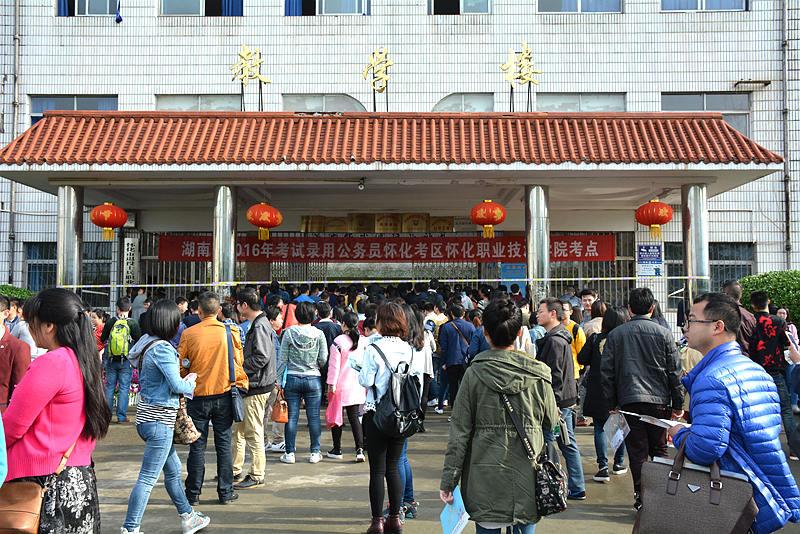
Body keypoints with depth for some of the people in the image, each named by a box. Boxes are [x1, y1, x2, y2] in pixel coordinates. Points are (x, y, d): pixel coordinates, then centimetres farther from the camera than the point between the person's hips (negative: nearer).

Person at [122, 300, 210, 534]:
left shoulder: (148, 344, 8)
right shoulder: (162, 348, -19)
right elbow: (177, 385, -22)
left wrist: (183, 382, 7)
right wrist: (190, 382, 0)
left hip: (147, 414, 10)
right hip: (159, 420, -10)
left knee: (174, 470, 21)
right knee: (148, 479, -3)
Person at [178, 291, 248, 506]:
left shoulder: (189, 334, -8)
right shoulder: (229, 332, -5)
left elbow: (181, 366, -1)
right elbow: (238, 362, 1)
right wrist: (240, 383, 18)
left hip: (198, 396, -1)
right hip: (224, 395, 1)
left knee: (197, 446, 8)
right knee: (224, 445, 8)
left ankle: (193, 493, 14)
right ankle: (225, 492, 13)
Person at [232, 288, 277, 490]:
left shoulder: (260, 326, -17)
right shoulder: (258, 324, 14)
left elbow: (261, 357, -24)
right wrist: (240, 368, 10)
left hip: (257, 387, -10)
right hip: (251, 385, 10)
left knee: (253, 432, -2)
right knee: (238, 429, 17)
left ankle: (257, 475, 7)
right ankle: (235, 470, 27)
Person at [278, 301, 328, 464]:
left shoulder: (289, 332, -4)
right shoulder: (319, 334, -4)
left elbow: (283, 359, -3)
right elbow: (324, 360, -3)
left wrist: (278, 380, 4)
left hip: (292, 379, 0)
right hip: (313, 379, 0)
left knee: (291, 416, 6)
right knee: (314, 417, 6)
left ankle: (290, 453, 11)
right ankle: (315, 453, 12)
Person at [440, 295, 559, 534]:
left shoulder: (474, 374, -8)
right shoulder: (539, 374, -5)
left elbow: (459, 431, -6)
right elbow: (552, 422, 6)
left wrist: (449, 479, 0)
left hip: (485, 477, -1)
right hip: (526, 478, 1)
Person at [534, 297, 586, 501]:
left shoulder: (554, 340, -17)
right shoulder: (561, 337, 15)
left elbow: (554, 375, -21)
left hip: (557, 401, -10)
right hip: (567, 400, 10)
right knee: (568, 444, 13)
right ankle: (577, 489, 19)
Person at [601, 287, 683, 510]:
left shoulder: (615, 334, 2)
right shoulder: (663, 334, -1)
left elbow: (606, 371, 3)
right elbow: (675, 372, 1)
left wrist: (612, 402, 11)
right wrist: (678, 404, 8)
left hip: (629, 401, 0)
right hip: (659, 401, 0)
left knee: (637, 452, 5)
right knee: (659, 450, 11)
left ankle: (642, 497, 5)